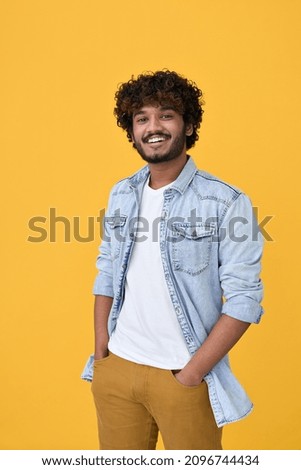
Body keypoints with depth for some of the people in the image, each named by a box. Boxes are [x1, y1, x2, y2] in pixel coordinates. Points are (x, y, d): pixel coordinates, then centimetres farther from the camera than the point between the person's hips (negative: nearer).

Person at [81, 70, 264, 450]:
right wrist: (100, 349, 2)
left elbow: (244, 299, -13)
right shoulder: (121, 194, 4)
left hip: (184, 376, -4)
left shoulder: (227, 202, -12)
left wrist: (193, 373, -15)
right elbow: (107, 273, 9)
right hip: (116, 367, 5)